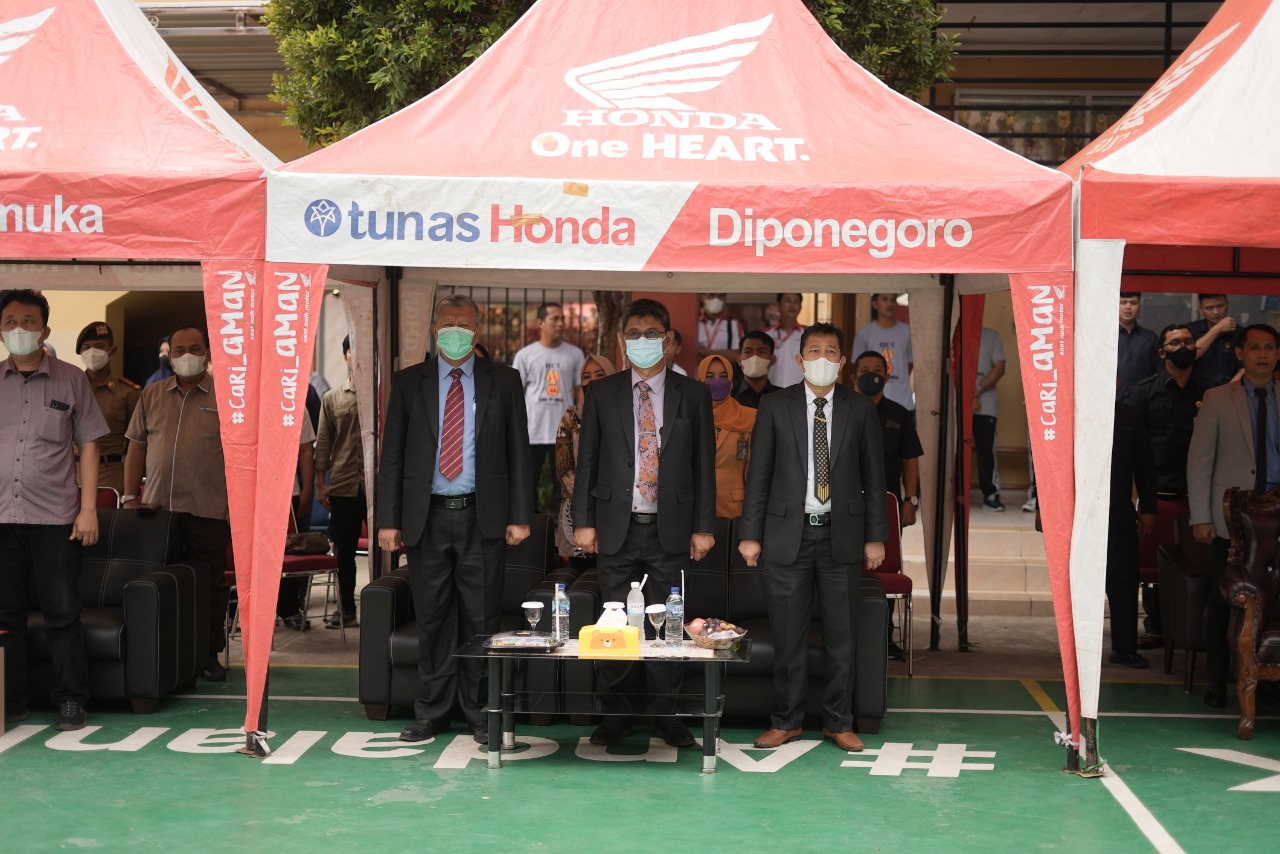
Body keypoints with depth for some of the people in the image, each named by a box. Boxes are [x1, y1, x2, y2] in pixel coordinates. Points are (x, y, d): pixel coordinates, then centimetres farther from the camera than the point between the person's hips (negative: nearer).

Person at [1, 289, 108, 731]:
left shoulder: (71, 380, 6)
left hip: (55, 516, -2)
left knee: (62, 613, -1)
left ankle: (70, 701, 7)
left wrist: (88, 508, -2)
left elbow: (88, 445, 6)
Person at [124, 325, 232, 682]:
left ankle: (210, 654, 14)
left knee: (211, 583, 4)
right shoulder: (152, 395, 11)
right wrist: (130, 496, 6)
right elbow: (137, 447, 12)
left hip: (208, 509, -3)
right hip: (156, 506, 3)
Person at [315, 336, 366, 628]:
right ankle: (346, 609, 18)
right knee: (344, 551, 8)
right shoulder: (332, 398, 9)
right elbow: (323, 443, 9)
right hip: (342, 485, 2)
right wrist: (320, 483, 4)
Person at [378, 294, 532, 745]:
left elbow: (518, 452, 4)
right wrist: (388, 520, 0)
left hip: (482, 517, -1)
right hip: (427, 517, 1)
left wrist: (519, 516, -3)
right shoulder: (408, 382, 8)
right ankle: (432, 711, 16)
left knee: (481, 619, 3)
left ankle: (480, 713, 13)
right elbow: (392, 455, 6)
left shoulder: (503, 381, 6)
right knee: (432, 619, 6)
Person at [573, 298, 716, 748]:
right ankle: (614, 714, 14)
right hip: (616, 526, 1)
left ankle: (667, 715, 13)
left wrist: (704, 526, 0)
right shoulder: (601, 393, 6)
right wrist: (583, 521, 0)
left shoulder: (693, 395, 5)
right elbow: (587, 460, 6)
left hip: (671, 528, 0)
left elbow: (704, 464, 5)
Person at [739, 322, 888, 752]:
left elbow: (873, 476, 7)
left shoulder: (860, 409, 5)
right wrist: (751, 534, -1)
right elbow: (759, 474, 3)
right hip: (788, 535, -1)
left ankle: (838, 723, 16)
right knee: (788, 635, 4)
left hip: (842, 536, 1)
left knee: (841, 634, 5)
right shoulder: (775, 407, 3)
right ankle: (786, 722, 16)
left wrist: (876, 536, 3)